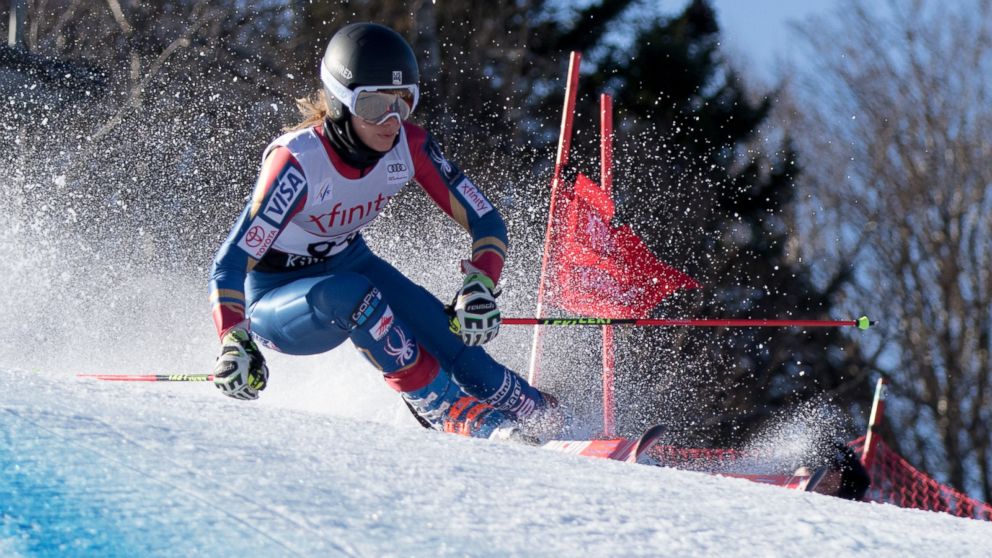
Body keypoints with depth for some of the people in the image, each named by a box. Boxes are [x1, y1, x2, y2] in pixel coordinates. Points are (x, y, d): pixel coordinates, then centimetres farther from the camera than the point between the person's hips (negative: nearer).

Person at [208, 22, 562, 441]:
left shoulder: (409, 146, -17)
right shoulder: (297, 161, -31)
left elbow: (485, 222, -11)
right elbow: (229, 264, -35)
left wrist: (480, 287, -30)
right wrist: (234, 344, -50)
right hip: (275, 302, -5)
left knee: (451, 338, -21)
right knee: (348, 296, -36)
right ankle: (442, 405, -25)